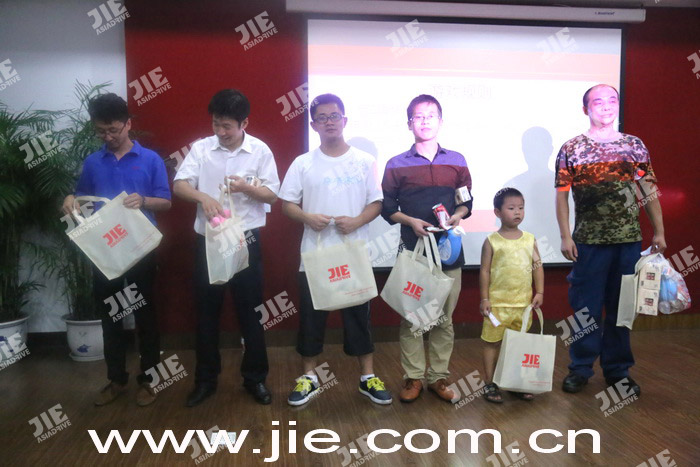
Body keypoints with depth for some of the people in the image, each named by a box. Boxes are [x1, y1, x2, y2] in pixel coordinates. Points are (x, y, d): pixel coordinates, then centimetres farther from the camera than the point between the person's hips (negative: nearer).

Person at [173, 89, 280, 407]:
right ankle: (206, 379, 25)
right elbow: (179, 185, -8)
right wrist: (203, 196, -28)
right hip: (207, 239, 1)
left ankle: (255, 377, 23)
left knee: (250, 310, 7)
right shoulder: (201, 148, 0)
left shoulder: (260, 150, -1)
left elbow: (272, 194, -1)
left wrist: (246, 187, -20)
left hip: (245, 239, -1)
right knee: (207, 311, 10)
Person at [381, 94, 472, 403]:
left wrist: (458, 215, -7)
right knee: (410, 317, 3)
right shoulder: (397, 165, 3)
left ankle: (439, 376, 22)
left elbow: (467, 202, 14)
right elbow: (387, 208, 4)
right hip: (413, 251, -2)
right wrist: (411, 221, -12)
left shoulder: (456, 161, 9)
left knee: (444, 319, 8)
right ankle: (413, 377, 17)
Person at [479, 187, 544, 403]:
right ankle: (490, 384, 17)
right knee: (492, 343, 6)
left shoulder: (529, 239, 5)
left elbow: (537, 267, 8)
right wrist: (484, 299, -8)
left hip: (524, 303, 4)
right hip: (498, 304, -4)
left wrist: (539, 292, 1)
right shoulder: (492, 241, -7)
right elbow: (484, 271, -6)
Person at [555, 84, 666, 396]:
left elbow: (650, 191, 9)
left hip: (629, 240, 3)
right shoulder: (571, 149, 1)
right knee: (586, 307, 4)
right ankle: (580, 369, 18)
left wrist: (659, 232, 5)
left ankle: (618, 370, 24)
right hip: (588, 241, -2)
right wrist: (565, 237, -6)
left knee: (621, 307, 11)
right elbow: (561, 195, 0)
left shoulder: (635, 146, 8)